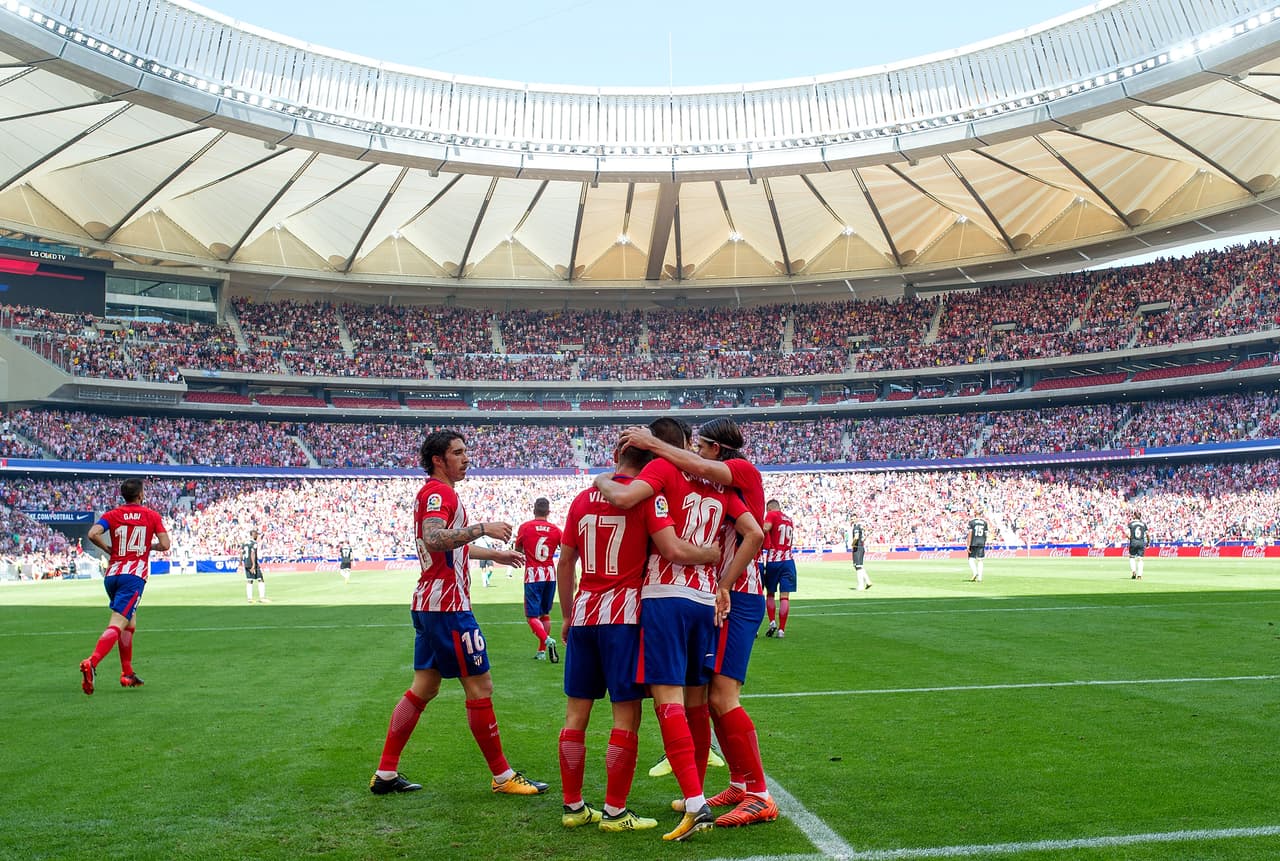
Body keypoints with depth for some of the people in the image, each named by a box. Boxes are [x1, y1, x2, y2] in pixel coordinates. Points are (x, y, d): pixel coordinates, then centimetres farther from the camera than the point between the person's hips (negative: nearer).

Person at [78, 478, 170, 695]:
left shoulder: (112, 515, 8)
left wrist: (108, 549, 7)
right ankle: (91, 663, -36)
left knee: (130, 624, 20)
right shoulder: (152, 515, 4)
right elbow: (165, 544, -2)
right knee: (117, 625, -13)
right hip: (134, 575, -5)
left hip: (112, 574, 5)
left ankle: (127, 674, 23)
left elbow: (93, 533, -10)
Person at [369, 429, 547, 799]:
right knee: (480, 687, -2)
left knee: (423, 688, 15)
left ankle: (385, 774, 20)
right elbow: (434, 539, -33)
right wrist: (483, 528, -32)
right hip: (448, 605, -11)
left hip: (429, 605, 11)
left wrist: (493, 554, 38)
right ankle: (502, 776, 8)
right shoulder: (438, 492, -13)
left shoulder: (438, 493, 19)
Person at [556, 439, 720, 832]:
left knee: (576, 712, 11)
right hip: (622, 615, -5)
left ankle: (573, 806, 20)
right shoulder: (648, 495, -7)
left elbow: (564, 564, 13)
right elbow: (673, 550, -19)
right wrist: (717, 555, -2)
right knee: (626, 715, 3)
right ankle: (614, 812, 8)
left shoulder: (582, 499, 9)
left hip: (583, 613, 6)